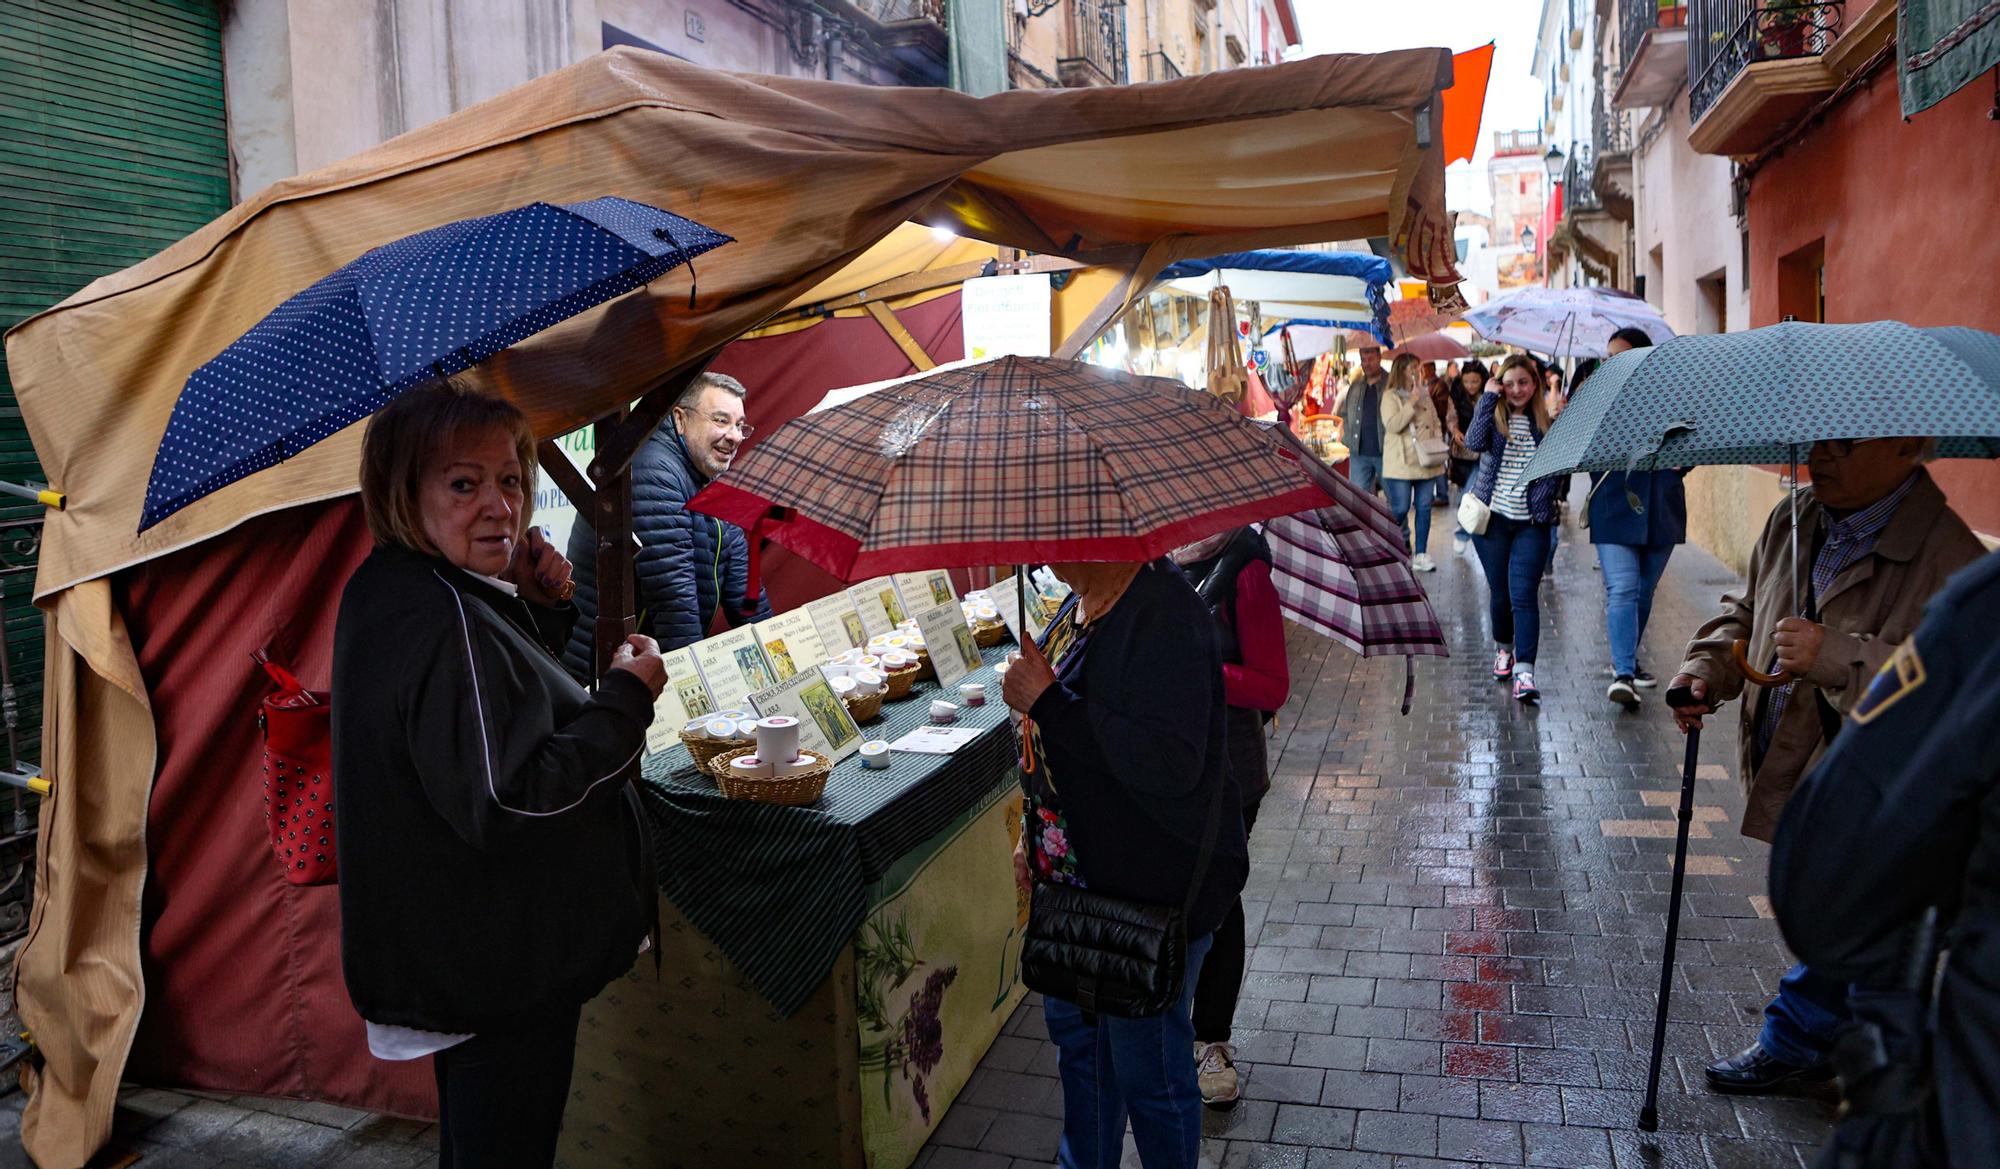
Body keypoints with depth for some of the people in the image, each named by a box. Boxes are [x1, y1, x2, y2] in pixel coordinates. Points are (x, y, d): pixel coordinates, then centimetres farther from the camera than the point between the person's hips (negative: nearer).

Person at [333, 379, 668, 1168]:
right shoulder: (445, 623, -28)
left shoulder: (391, 591, 4)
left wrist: (534, 605, -1)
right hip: (503, 973, -10)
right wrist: (626, 699, -22)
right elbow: (507, 800, -31)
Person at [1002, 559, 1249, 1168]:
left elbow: (1172, 766, -34)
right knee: (1075, 1031, 25)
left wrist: (1047, 703, -30)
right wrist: (1033, 836, 17)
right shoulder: (1081, 603, 5)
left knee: (1146, 1068, 8)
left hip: (1153, 888, -9)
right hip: (1077, 873, 10)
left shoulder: (1164, 611, -25)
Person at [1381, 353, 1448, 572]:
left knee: (1424, 508, 5)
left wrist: (1437, 441, 4)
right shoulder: (1391, 396, -3)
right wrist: (1412, 403, -17)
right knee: (1401, 509, -6)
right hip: (1401, 463, -6)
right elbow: (1392, 424, -17)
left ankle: (1420, 554, 10)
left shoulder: (1425, 396, 16)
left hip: (1426, 462, 6)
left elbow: (1436, 423, 22)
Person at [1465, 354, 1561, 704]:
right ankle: (1503, 647, 37)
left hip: (1531, 522, 0)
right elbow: (1474, 442, -20)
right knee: (1499, 591, 10)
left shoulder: (1547, 420, 5)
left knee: (1523, 594, -11)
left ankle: (1524, 671, -13)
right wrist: (1488, 397, -15)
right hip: (1492, 517, 1)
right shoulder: (1492, 413, 2)